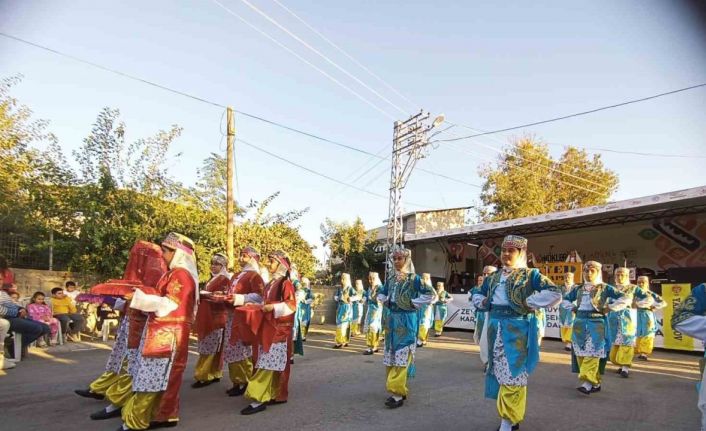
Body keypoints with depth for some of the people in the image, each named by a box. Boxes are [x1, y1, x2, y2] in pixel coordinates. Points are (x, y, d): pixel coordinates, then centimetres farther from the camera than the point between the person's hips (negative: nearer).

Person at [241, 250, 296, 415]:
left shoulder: (286, 283, -9)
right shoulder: (271, 283, 16)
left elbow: (291, 305, -15)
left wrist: (273, 307, -22)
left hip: (279, 329, -9)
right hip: (268, 328, 9)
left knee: (268, 363, -10)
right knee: (271, 363, 10)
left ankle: (259, 399, -10)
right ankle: (277, 395, 17)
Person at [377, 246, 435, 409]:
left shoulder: (413, 278, -8)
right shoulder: (391, 278, 10)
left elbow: (431, 294, -14)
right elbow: (381, 294, 26)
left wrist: (413, 303, -13)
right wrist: (385, 301, 6)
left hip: (407, 320, -7)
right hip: (392, 319, 7)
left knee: (401, 355, -9)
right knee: (391, 354, 10)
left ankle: (398, 393, -8)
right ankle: (398, 389, 22)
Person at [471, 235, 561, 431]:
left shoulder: (530, 274, -3)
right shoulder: (493, 277, 14)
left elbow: (555, 294, -15)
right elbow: (477, 296, 26)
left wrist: (529, 303, -15)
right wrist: (483, 302, 4)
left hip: (517, 328, -6)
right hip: (495, 327, 6)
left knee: (513, 373, -6)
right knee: (498, 371, 12)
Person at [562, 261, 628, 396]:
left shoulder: (605, 288, 1)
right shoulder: (577, 288, 12)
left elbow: (625, 299, -4)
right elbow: (564, 300, 24)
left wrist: (609, 308, -8)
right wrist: (572, 308, 7)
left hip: (596, 323, -5)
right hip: (580, 322, 5)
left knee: (592, 353, -12)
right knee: (580, 353, 4)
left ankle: (588, 383, -18)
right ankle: (595, 383, 14)